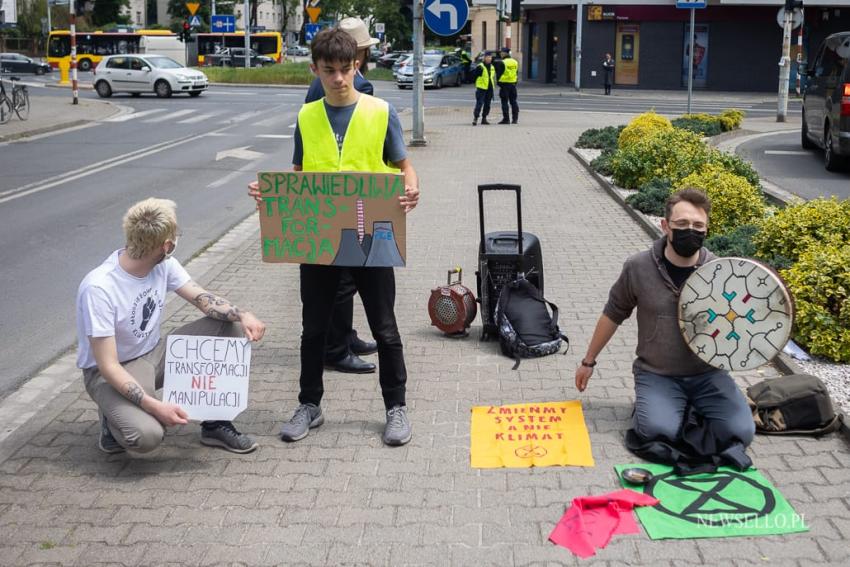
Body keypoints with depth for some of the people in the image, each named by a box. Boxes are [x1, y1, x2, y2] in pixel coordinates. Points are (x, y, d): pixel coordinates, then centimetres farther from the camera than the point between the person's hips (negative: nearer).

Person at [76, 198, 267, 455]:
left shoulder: (164, 264, -9)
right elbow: (108, 366, -28)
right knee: (146, 435, -36)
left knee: (231, 326, -7)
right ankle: (115, 417, 1)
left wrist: (243, 315, -21)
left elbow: (203, 299, 0)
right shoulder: (98, 288, -29)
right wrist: (154, 405, -38)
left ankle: (216, 423, 1)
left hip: (154, 355, 7)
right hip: (111, 373, -7)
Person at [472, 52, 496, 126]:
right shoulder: (480, 67, -8)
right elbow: (474, 75, -8)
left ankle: (484, 118, 19)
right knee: (479, 103, -12)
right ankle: (475, 118, -11)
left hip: (490, 89, 7)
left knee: (487, 104, 10)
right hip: (481, 88, -7)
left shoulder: (492, 67, 14)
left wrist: (493, 86, 22)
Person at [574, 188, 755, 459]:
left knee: (740, 431, -18)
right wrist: (589, 361, 14)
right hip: (657, 375, -2)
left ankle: (694, 409, 12)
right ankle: (647, 403, 8)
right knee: (659, 429, -29)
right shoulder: (639, 268, -8)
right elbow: (613, 315, 7)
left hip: (707, 373, 2)